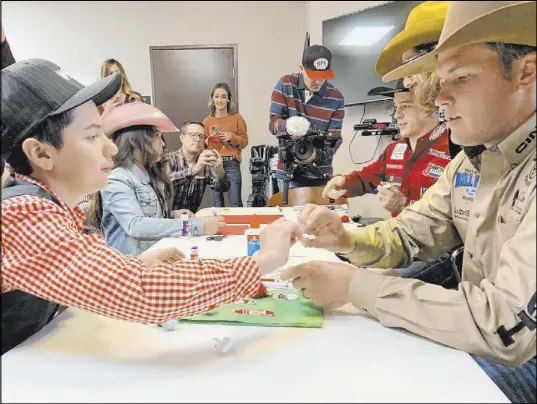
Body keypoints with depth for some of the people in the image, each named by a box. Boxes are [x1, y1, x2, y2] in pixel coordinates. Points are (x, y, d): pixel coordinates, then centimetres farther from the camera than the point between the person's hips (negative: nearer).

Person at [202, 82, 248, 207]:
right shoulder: (207, 120, 8)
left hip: (231, 164, -2)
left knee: (236, 203, -4)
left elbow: (245, 141, 5)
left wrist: (232, 138, -12)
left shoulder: (236, 118, 4)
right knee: (217, 205, 6)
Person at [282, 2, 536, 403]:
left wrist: (355, 285, -27)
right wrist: (346, 240, -16)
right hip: (478, 341, 6)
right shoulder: (469, 162, 1)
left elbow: (505, 325, -33)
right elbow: (407, 235, 6)